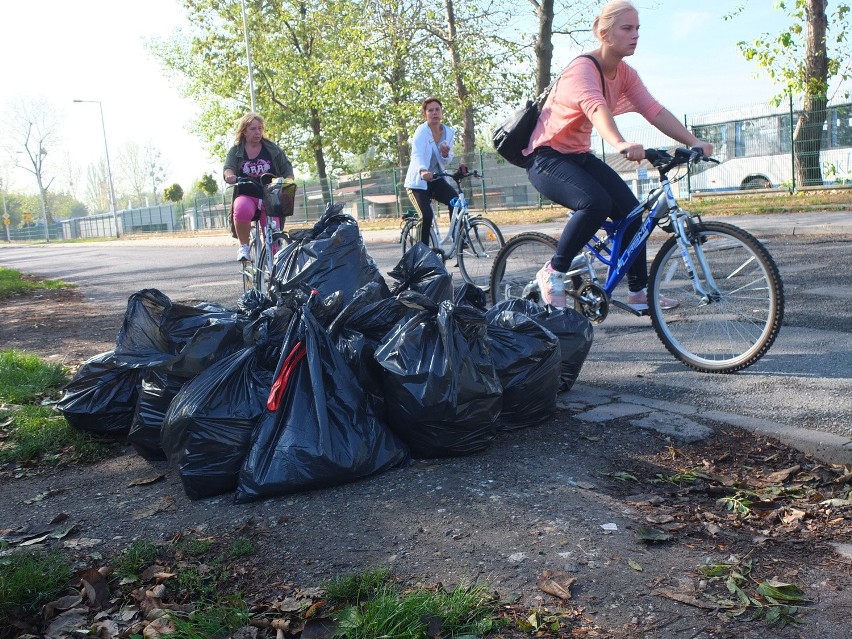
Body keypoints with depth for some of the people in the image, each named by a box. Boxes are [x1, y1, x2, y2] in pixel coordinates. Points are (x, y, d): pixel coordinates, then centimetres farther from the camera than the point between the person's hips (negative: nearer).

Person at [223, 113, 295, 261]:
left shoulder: (272, 148, 10)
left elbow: (286, 168, 9)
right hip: (246, 195, -1)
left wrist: (289, 182, -13)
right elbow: (228, 167, -6)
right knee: (242, 210, -38)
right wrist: (230, 175, -31)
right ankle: (244, 246, -17)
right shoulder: (236, 151, 9)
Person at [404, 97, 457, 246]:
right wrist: (422, 171, -54)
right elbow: (416, 155, -32)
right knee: (427, 216, -21)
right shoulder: (421, 132, -15)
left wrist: (446, 154, -18)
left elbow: (446, 162, 6)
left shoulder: (449, 132, 0)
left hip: (437, 180, 4)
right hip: (418, 182, -4)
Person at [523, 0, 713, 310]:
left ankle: (639, 293, 7)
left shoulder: (625, 74, 2)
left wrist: (693, 142, -22)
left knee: (630, 210, -5)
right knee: (597, 203, -32)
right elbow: (596, 108, -42)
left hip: (580, 156, 8)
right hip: (546, 157, -8)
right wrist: (620, 144, -61)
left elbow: (655, 111, -9)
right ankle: (552, 273, -13)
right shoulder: (582, 68, -22)